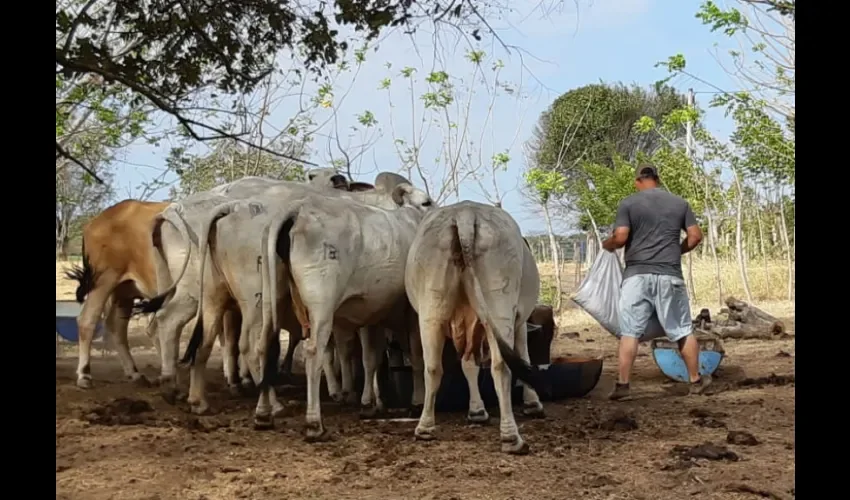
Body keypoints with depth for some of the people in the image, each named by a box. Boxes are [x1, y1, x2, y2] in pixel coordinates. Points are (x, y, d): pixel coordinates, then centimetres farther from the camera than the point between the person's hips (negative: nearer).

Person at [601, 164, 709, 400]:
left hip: (637, 274, -2)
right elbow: (695, 236, 6)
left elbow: (620, 238, -8)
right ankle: (695, 380, 19)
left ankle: (622, 384, -4)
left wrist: (607, 245, 12)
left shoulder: (628, 204, 0)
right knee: (683, 330, 12)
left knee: (629, 332, -1)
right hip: (670, 275, 2)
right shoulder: (680, 203, 10)